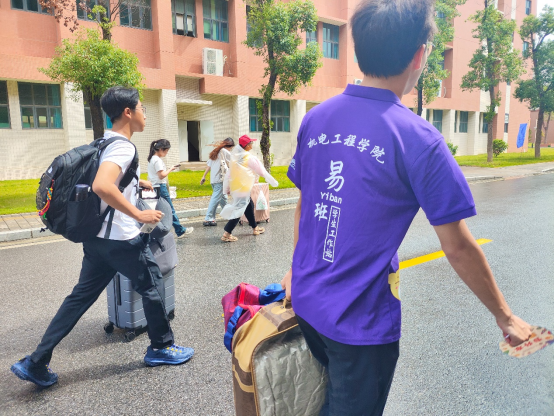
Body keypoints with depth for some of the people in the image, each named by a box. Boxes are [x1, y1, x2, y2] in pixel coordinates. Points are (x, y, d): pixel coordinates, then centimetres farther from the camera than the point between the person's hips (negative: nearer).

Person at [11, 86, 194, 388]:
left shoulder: (105, 142, 13)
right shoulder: (123, 147, -18)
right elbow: (101, 186, -34)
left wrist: (135, 182, 21)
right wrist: (139, 214, -26)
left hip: (97, 237, 9)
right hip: (121, 239, -9)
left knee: (80, 297, 14)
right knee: (150, 287, 9)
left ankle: (36, 363, 20)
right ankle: (161, 348, 26)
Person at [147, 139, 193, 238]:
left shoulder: (151, 158, 14)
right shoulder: (157, 160, -16)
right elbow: (162, 175, -20)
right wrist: (170, 169, -9)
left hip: (154, 187, 10)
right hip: (160, 187, -10)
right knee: (170, 210, -1)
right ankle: (180, 231, 9)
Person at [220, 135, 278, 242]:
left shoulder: (235, 157, 5)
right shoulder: (250, 158, -15)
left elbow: (229, 173, 8)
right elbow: (261, 171, -7)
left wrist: (227, 188, 14)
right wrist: (273, 182, 5)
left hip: (234, 186, 8)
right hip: (242, 188, -8)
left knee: (249, 205, 20)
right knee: (239, 209, -4)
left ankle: (255, 228, 33)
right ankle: (226, 234, -7)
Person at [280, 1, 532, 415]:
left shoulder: (315, 118, -2)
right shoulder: (419, 139, -18)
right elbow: (458, 247, -13)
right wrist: (505, 317, 3)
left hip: (308, 301, 6)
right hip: (360, 319, -5)